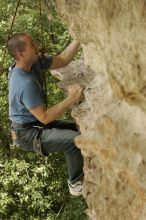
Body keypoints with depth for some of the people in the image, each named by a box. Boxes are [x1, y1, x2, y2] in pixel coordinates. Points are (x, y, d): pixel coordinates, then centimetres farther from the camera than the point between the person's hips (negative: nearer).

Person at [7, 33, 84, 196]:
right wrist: (71, 100, -29)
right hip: (27, 134, -10)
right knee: (75, 140, -18)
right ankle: (76, 183, 3)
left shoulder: (34, 62, -6)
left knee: (74, 127, 16)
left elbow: (62, 60, -1)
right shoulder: (25, 84, -33)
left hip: (35, 124, 10)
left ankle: (79, 170, 29)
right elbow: (44, 117, -29)